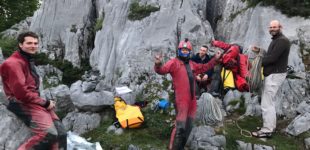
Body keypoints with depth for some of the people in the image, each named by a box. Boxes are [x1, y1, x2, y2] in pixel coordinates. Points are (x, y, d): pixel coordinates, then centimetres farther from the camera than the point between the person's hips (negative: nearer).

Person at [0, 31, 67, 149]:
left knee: (60, 133, 1)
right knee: (48, 133, -27)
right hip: (22, 104, -9)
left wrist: (45, 102, 1)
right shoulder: (13, 63, -11)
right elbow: (20, 92, -18)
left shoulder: (28, 61, 21)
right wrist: (44, 103, -11)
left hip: (35, 102, 10)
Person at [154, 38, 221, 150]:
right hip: (181, 100, -8)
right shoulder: (174, 62, -7)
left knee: (188, 126, 17)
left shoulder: (192, 64, 15)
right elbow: (163, 70, -22)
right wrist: (158, 64, -43)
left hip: (192, 100, 8)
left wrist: (215, 59, 30)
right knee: (180, 127, -11)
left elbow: (204, 68, 31)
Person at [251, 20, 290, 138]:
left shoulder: (282, 40, -16)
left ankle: (267, 130, -3)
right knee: (270, 102, 17)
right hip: (272, 74, 11)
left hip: (275, 74, -11)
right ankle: (270, 126, 27)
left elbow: (272, 58, -23)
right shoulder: (276, 40, 18)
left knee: (266, 103, -9)